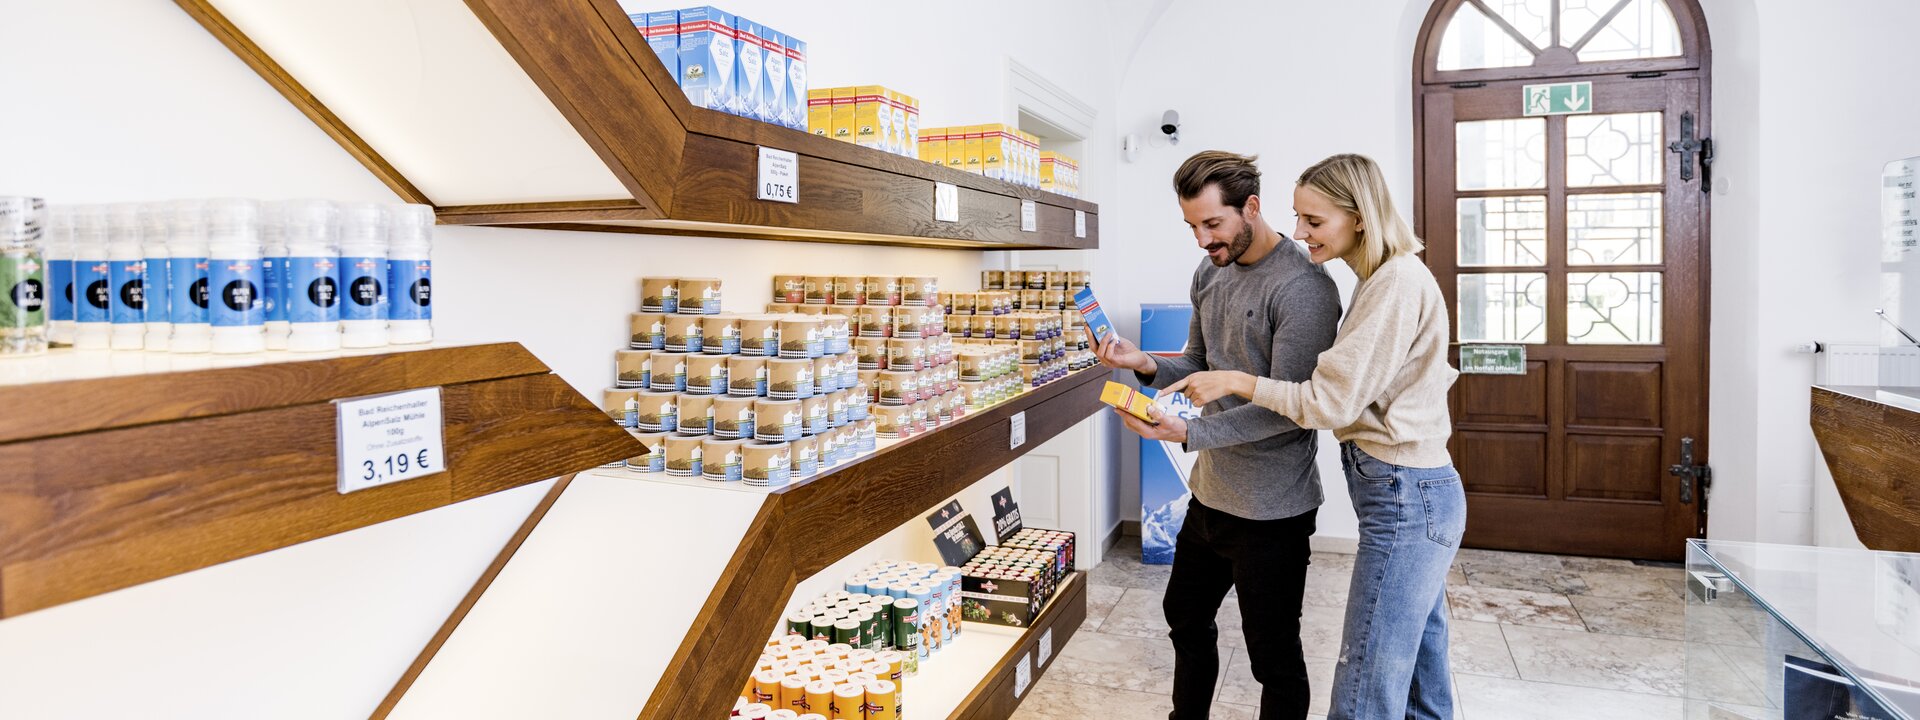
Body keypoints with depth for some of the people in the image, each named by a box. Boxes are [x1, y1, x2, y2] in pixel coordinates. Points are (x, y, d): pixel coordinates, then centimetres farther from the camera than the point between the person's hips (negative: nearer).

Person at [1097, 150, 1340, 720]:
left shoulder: (1302, 288, -19)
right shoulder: (1210, 274, 7)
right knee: (1187, 619, 24)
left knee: (1274, 656, 7)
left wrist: (1188, 433, -30)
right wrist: (1147, 365, -6)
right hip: (1209, 495, 9)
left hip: (1270, 510, -8)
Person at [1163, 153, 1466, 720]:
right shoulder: (1385, 279, 13)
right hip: (1413, 489, 10)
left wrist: (1234, 382, -12)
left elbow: (1330, 401, -19)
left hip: (1404, 498, -10)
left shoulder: (1398, 283, -18)